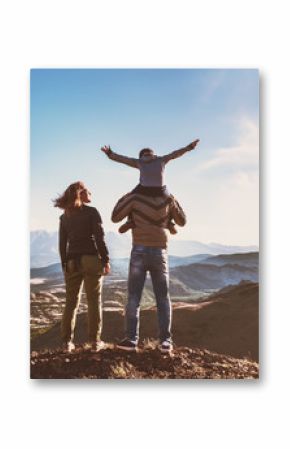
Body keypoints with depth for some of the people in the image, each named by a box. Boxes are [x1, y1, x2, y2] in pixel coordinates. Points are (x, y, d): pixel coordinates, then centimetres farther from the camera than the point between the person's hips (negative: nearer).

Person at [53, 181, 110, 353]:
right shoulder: (91, 212, -4)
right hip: (91, 259, -4)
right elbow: (99, 238, -11)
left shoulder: (64, 217, 10)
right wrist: (106, 260, -7)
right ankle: (95, 341, 4)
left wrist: (65, 266, 14)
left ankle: (67, 342, 6)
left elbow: (62, 244, 9)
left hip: (72, 262, 4)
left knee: (71, 301, 8)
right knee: (94, 300, 2)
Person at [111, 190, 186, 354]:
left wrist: (125, 198, 19)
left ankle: (131, 340, -3)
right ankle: (165, 341, 0)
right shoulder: (168, 199, 4)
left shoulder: (135, 198, -3)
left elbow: (115, 217, 6)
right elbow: (182, 221, 18)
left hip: (140, 252, -2)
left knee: (134, 297, 1)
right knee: (163, 298, 6)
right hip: (159, 253, 2)